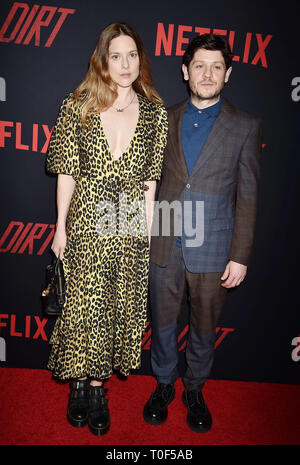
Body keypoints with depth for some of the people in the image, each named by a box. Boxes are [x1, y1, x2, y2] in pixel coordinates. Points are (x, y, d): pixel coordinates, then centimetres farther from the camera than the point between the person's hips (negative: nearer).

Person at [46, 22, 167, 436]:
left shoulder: (155, 113, 4)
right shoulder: (76, 106, 2)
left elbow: (150, 181, 3)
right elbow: (66, 173, 2)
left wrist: (146, 233, 0)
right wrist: (61, 227, 0)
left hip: (129, 228, 1)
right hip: (84, 222, -1)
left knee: (119, 306, 9)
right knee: (82, 305, 7)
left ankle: (97, 387, 31)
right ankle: (81, 384, 31)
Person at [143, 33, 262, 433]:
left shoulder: (246, 126, -1)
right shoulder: (165, 120, 6)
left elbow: (248, 197, -2)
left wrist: (240, 256, -6)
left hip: (212, 249, -1)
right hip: (164, 245, 2)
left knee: (203, 328, 14)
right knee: (162, 322, 15)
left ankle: (195, 390, 38)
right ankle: (164, 385, 39)